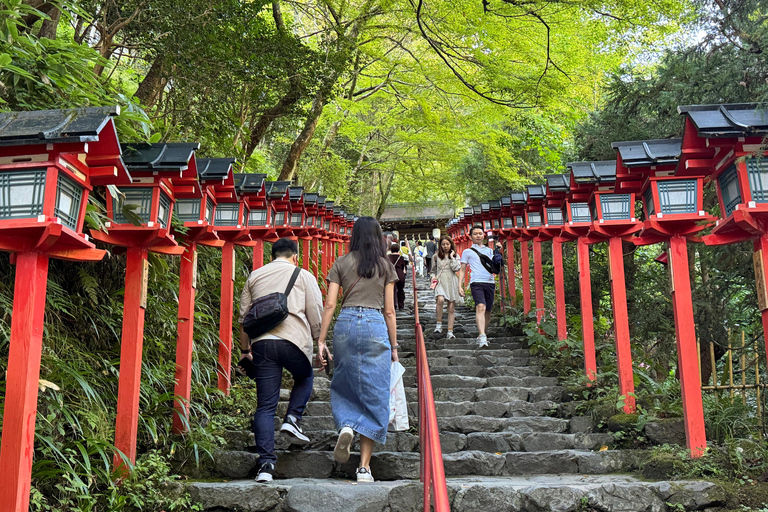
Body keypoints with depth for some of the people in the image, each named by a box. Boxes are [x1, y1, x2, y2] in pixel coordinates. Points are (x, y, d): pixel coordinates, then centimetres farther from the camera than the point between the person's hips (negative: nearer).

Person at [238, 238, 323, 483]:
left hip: (261, 343, 2)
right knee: (304, 378, 30)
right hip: (294, 341, -2)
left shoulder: (254, 276, 20)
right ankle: (292, 419, 9)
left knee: (265, 406, 5)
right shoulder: (304, 276, 11)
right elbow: (316, 316, 4)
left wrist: (245, 348, 27)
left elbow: (243, 317, 20)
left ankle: (266, 464, -2)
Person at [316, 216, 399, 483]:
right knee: (374, 394, 3)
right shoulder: (385, 266, 8)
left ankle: (346, 425, -8)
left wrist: (320, 341, 5)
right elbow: (389, 310, 6)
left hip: (346, 323, 1)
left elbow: (330, 304, 3)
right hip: (375, 325, -1)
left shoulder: (341, 264, 10)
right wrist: (394, 345, 13)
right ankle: (364, 466, 2)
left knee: (344, 386, 21)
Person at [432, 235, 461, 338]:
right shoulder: (437, 256, 10)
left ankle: (450, 332, 7)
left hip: (452, 282, 1)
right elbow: (433, 269, 21)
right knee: (440, 299, -30)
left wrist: (452, 257, -6)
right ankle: (439, 323, -14)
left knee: (451, 308, 1)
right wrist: (433, 276, 2)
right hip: (440, 282, -1)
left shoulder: (456, 256, 9)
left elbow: (456, 268, -7)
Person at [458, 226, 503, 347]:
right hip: (476, 282, -4)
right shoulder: (467, 252, 13)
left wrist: (498, 252, 2)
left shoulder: (489, 250, 21)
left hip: (490, 282, 4)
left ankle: (482, 336, 20)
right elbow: (462, 270, 14)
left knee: (487, 311, 5)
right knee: (480, 307, -23)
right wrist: (460, 286, 4)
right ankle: (482, 336, -34)